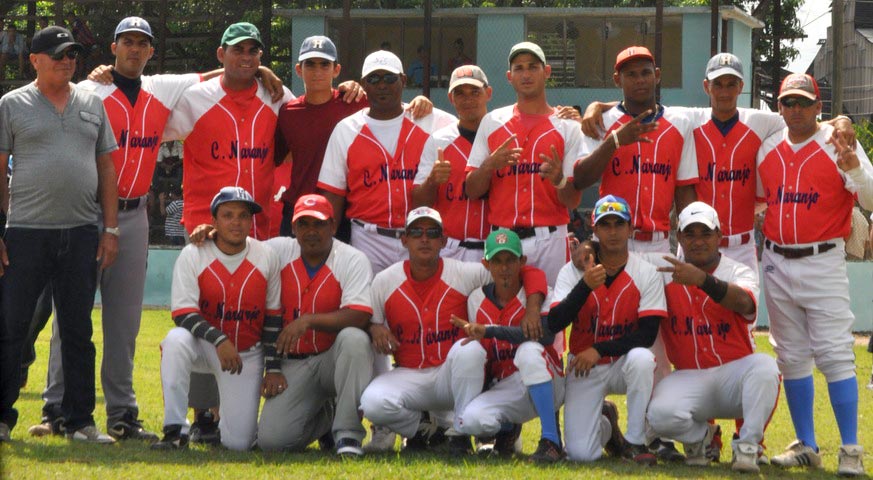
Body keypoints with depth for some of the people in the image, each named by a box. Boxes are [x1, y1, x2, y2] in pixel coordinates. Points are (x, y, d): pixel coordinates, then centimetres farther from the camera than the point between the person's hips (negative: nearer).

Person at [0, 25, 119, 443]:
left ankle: (80, 421, 12)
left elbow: (106, 169, 15)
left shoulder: (92, 105, 13)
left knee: (78, 330, 7)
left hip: (81, 235, 3)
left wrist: (110, 229, 7)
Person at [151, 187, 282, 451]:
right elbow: (182, 313, -19)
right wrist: (219, 340, -33)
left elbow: (273, 317, 4)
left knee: (239, 442, -9)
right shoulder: (192, 255, -11)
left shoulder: (267, 257, -4)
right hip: (204, 346, -1)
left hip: (247, 354, 1)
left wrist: (273, 368, 1)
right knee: (176, 340, -38)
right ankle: (175, 430, -28)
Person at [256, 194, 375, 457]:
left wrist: (307, 320, -29)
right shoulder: (277, 251, 1)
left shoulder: (353, 260, -7)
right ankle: (324, 418, 19)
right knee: (270, 438, -16)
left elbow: (359, 317, -21)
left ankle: (348, 433, -26)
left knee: (353, 338, -37)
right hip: (294, 365, 2)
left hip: (336, 357, -2)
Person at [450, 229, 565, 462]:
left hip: (547, 388, -3)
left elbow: (546, 335, -29)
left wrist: (488, 331, -34)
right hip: (504, 390, 3)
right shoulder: (477, 300, 5)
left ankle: (551, 441, -31)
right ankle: (507, 428, 10)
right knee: (471, 420, -28)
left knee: (529, 351, -36)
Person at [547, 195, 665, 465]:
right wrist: (586, 285, -32)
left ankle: (635, 442, -19)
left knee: (641, 358, -38)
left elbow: (648, 333, -15)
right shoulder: (573, 271, -6)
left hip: (624, 362, -1)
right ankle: (605, 425, 26)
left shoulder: (646, 273, -8)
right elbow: (554, 324, -18)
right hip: (584, 370, 1)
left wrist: (599, 349, -24)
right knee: (579, 453, -14)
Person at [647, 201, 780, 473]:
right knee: (661, 413, -29)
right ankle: (700, 435, 7)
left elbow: (744, 302, -23)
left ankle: (748, 446, -17)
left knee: (764, 366, -34)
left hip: (735, 371, -1)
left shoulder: (738, 272, 1)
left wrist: (702, 279, -41)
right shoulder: (666, 275, 7)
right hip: (689, 377, 1)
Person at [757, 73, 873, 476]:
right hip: (777, 265, 5)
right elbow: (755, 197, 26)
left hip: (823, 264, -5)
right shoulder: (768, 149, 9)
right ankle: (806, 446, 17)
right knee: (791, 358, 9)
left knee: (835, 356, -10)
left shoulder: (839, 146, -4)